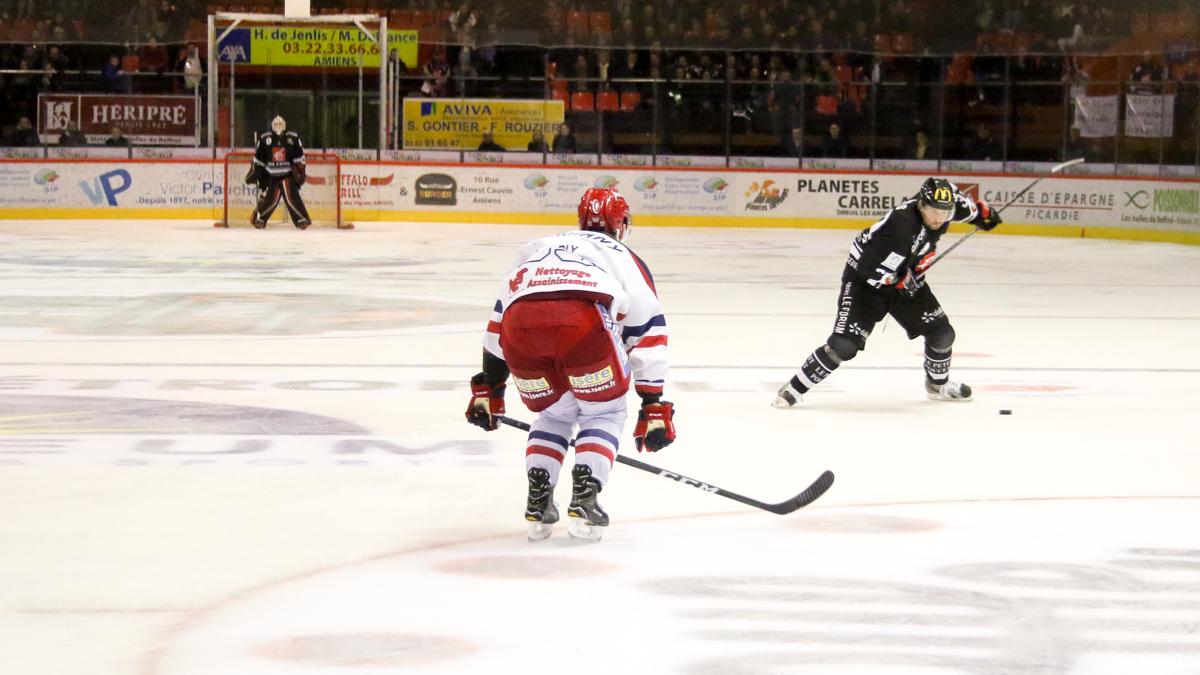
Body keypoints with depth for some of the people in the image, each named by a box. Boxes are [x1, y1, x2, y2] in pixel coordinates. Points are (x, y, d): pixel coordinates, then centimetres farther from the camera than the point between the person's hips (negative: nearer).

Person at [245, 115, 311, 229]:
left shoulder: (293, 138, -1)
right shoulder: (265, 139, 1)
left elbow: (299, 156, 3)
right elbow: (258, 158, 8)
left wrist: (300, 171, -4)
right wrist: (254, 173, 8)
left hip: (288, 174, -1)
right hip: (271, 176, 1)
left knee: (292, 197, -12)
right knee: (269, 199, -3)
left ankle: (302, 220, -6)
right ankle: (259, 219, 14)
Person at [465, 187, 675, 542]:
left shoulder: (537, 248, 42)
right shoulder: (625, 258, 33)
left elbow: (500, 318, 41)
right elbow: (648, 336, 27)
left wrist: (488, 387, 45)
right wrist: (654, 406, 28)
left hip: (520, 323, 3)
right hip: (581, 318, -3)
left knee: (555, 412, 28)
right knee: (605, 412, 21)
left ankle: (538, 502, 17)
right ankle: (584, 501, 6)